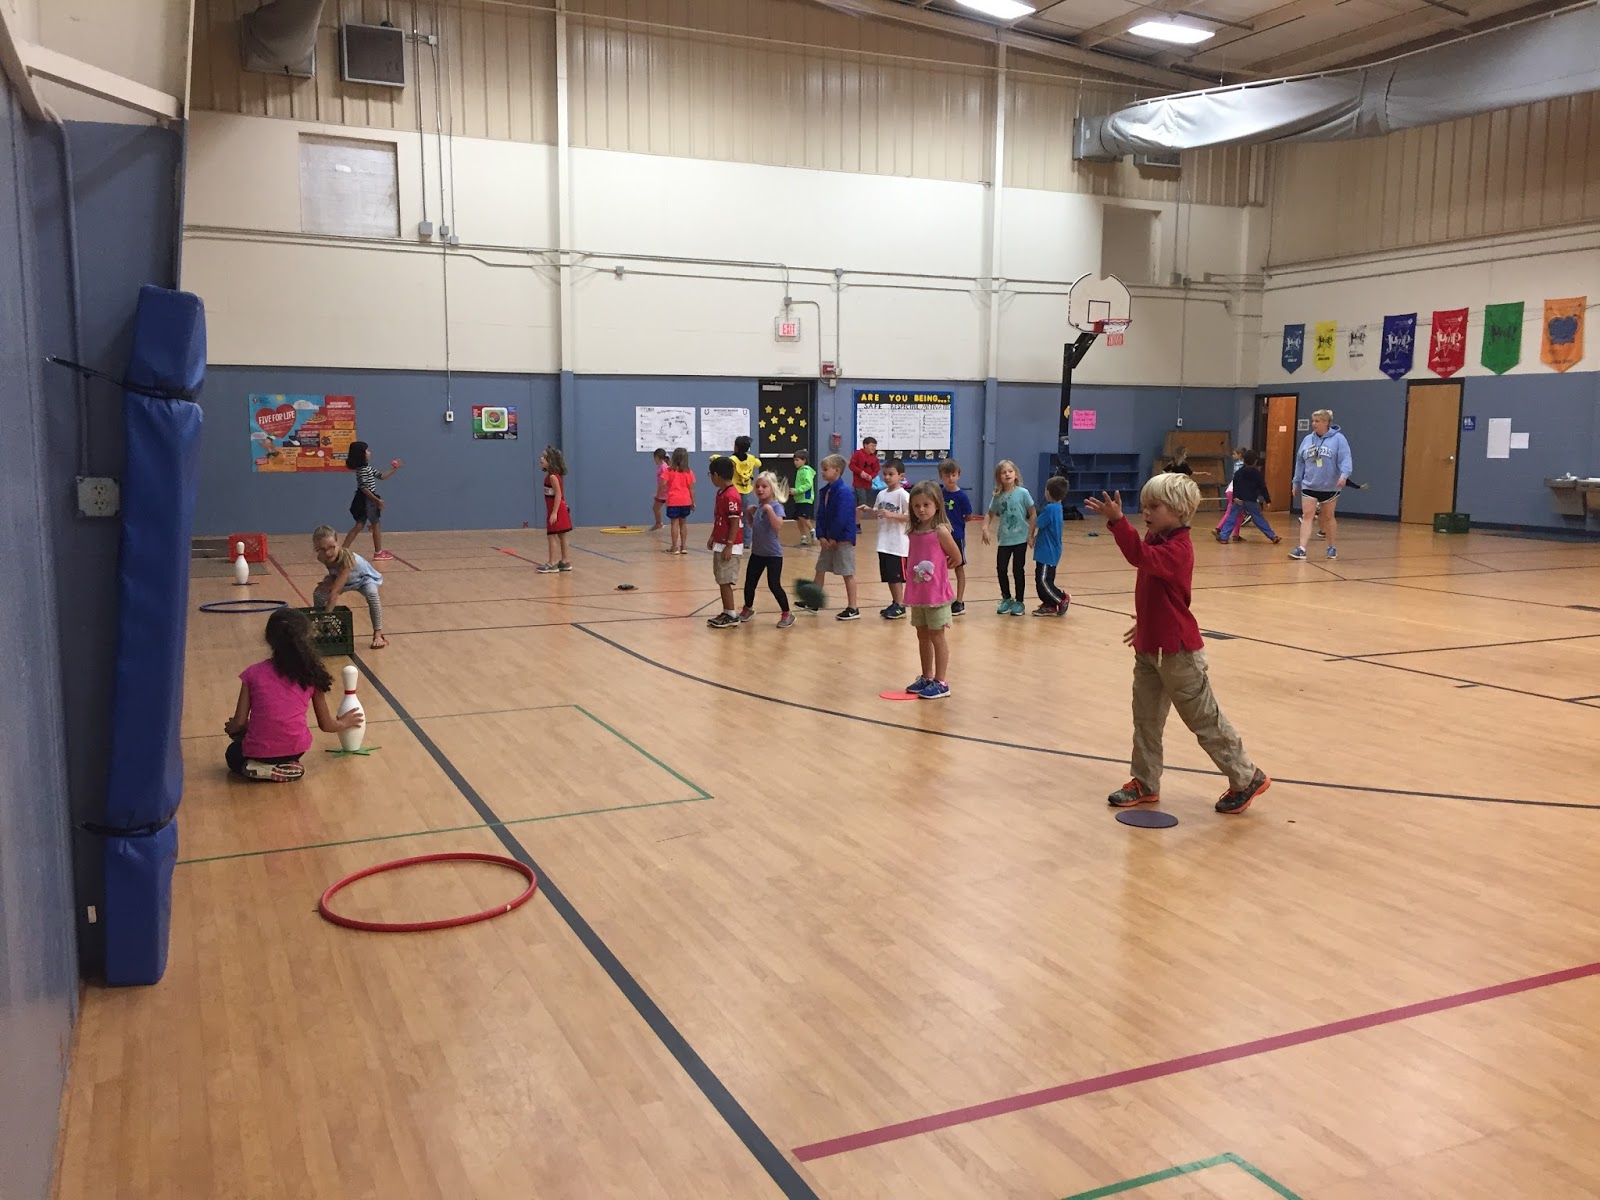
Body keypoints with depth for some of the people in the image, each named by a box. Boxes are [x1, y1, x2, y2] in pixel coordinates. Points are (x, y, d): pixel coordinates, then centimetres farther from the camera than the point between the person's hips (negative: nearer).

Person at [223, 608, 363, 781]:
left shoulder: (253, 673, -3)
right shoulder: (310, 675, -2)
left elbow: (239, 724, -2)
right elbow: (326, 725, 5)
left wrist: (231, 728, 22)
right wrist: (343, 723, 28)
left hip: (258, 752, -3)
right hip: (295, 750, 3)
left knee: (233, 755, 34)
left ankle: (261, 770, 3)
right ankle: (286, 768, 9)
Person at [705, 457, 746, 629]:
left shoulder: (731, 496, -20)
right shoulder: (721, 493, 10)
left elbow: (735, 523, -21)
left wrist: (729, 546, -21)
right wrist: (712, 537, 22)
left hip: (728, 546, -10)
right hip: (720, 544, 10)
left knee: (724, 581, -5)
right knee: (721, 580, 13)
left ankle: (732, 616, 3)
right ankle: (727, 612, 20)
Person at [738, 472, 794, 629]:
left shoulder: (776, 506, -16)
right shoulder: (759, 506, 6)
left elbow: (778, 527, -32)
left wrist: (769, 509, -34)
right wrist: (750, 513, 4)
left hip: (773, 554, -7)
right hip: (757, 552, 7)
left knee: (774, 585, -6)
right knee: (749, 583, 14)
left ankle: (787, 614, 8)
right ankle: (748, 608, 36)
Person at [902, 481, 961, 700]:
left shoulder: (941, 531, -13)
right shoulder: (912, 531, 4)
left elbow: (957, 559, -6)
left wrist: (935, 569, 1)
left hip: (936, 593, -6)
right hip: (916, 593, 6)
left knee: (937, 635, 2)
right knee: (922, 636, 15)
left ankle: (941, 682, 10)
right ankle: (926, 678, 27)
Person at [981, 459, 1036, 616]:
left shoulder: (1022, 493, -10)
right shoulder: (998, 496, -1)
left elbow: (1033, 514, -5)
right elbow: (991, 514, 9)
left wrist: (1031, 534, -9)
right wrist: (986, 527, -9)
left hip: (1020, 539, -3)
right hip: (1004, 539, 3)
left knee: (1018, 570, 3)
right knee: (1001, 569, 3)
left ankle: (1019, 602, 17)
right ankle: (1006, 599, 23)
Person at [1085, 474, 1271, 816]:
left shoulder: (1177, 549, -22)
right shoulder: (1157, 540, 7)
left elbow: (1141, 557, -40)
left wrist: (1117, 521, -49)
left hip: (1178, 652, -9)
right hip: (1150, 649, 9)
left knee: (1205, 720, 3)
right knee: (1145, 719, 12)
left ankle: (1247, 778, 19)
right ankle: (1145, 783, 22)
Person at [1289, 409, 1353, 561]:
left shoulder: (1338, 438, -7)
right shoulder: (1308, 439, 7)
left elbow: (1345, 458, -17)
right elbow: (1300, 462, 12)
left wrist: (1344, 475, -33)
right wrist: (1297, 482, 15)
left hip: (1329, 487, -3)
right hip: (1309, 486, 3)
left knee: (1328, 517, 10)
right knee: (1307, 516, -6)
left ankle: (1332, 547, 25)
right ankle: (1301, 548, -11)